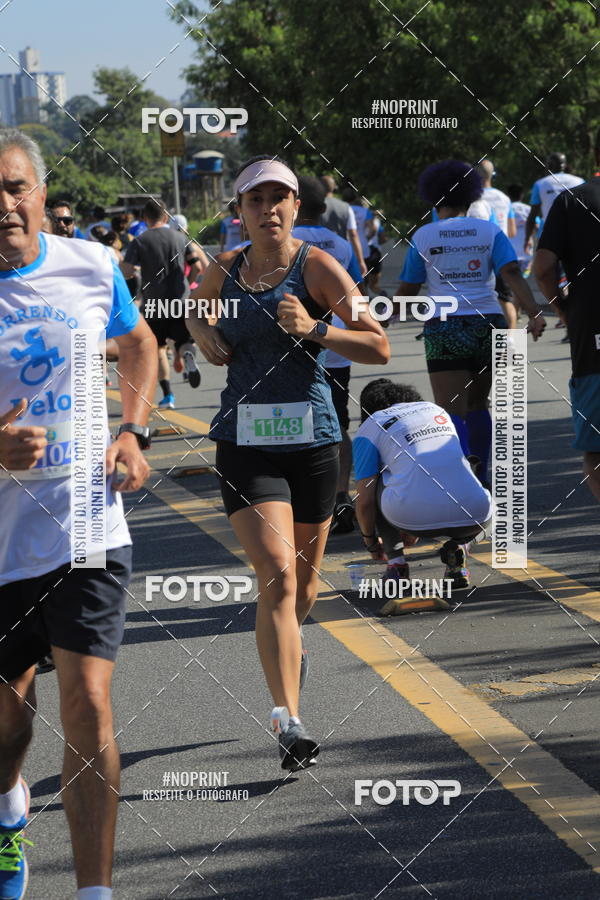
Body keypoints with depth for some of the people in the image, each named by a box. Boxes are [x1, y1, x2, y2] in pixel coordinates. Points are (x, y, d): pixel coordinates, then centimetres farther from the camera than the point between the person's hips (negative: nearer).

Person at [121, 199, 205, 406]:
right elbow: (197, 268, 2)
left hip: (154, 304, -1)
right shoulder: (180, 237, 6)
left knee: (158, 348, 14)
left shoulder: (139, 241, -3)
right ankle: (188, 355, -29)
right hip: (181, 300, 1)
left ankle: (167, 395, 6)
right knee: (183, 341, 9)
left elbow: (126, 272, -11)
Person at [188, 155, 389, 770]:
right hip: (244, 442, 0)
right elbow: (196, 310, 28)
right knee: (277, 575, -16)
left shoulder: (317, 267, -6)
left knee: (304, 580, 16)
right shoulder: (225, 270, 4)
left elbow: (379, 347, -10)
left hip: (311, 437, 0)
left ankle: (290, 646, 52)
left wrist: (313, 330, -24)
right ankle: (288, 723, -20)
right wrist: (204, 336, 6)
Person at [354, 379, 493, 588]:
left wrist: (370, 541, 31)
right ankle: (457, 548, 10)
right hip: (472, 519, 3)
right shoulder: (437, 410, 30)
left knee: (375, 483, 27)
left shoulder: (368, 429, 15)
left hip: (416, 517, -3)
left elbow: (364, 500, 10)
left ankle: (396, 564, 16)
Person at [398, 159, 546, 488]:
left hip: (446, 333, -3)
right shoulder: (490, 232, 5)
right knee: (476, 404, 24)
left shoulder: (423, 236, 2)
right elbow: (513, 275, -10)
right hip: (489, 327, 3)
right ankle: (481, 481, 27)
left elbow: (407, 289, 5)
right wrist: (534, 314, -19)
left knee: (453, 416, -8)